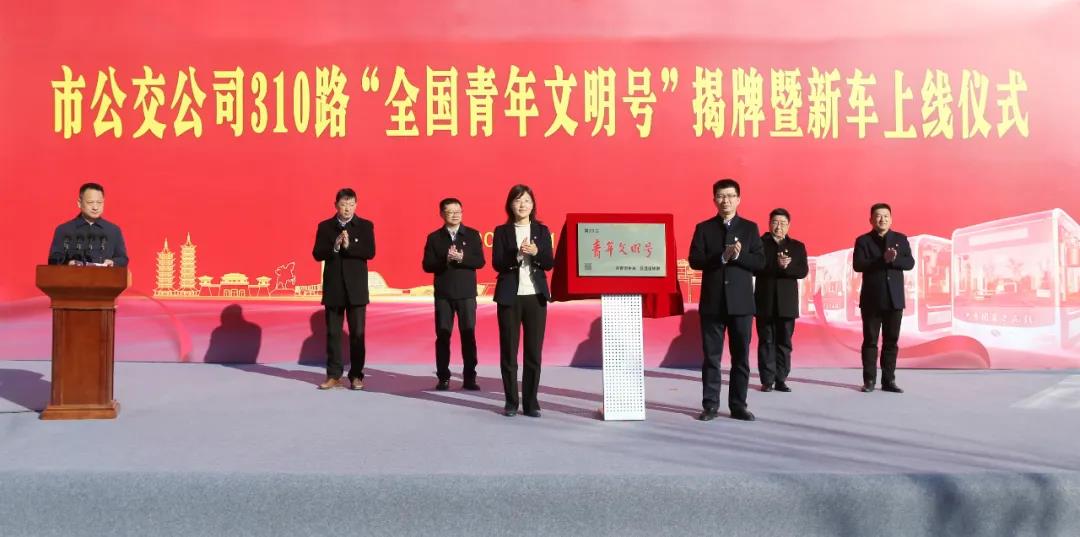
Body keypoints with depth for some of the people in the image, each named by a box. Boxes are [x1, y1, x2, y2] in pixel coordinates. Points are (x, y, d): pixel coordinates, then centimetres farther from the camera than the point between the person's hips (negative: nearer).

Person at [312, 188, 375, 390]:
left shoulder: (365, 226, 3)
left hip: (356, 288, -1)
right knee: (333, 333, 5)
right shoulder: (325, 226, 6)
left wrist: (349, 246, -21)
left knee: (357, 333, 0)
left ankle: (356, 376, 7)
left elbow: (370, 252, -8)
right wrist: (334, 247, -19)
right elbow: (317, 254, -2)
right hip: (333, 287, 1)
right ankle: (334, 376, 11)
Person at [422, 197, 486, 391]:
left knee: (468, 335, 0)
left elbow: (480, 261, -3)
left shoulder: (472, 235, 4)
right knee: (443, 336, 3)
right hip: (443, 293, 1)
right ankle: (443, 378, 9)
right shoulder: (434, 237, 5)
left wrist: (461, 257, -19)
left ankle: (469, 378, 5)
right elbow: (427, 265, -2)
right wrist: (445, 260, -18)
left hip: (466, 293, 0)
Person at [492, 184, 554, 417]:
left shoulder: (541, 230, 8)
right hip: (510, 297, -1)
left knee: (534, 352, 2)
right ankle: (511, 402, 13)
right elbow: (497, 263, -6)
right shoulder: (502, 231, 3)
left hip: (535, 296, 1)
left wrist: (536, 252, -17)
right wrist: (517, 254, -21)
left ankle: (531, 402, 9)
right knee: (508, 352, 3)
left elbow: (550, 263, 2)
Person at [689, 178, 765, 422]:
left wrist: (738, 256, -16)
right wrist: (722, 257, -17)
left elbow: (759, 262, 0)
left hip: (741, 301, 1)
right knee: (711, 356, 3)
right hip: (712, 301, -1)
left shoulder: (750, 228, 7)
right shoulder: (704, 228, 5)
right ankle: (710, 405, 10)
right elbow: (695, 260, -5)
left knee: (741, 356, 4)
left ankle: (738, 405, 12)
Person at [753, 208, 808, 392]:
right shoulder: (760, 243, 4)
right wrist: (777, 265, -20)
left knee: (784, 342, 4)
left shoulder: (797, 246, 11)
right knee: (766, 341, 1)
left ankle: (781, 379, 10)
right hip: (765, 301, -2)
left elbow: (803, 271, -1)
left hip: (787, 302, 2)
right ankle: (767, 380, 4)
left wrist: (787, 266, -18)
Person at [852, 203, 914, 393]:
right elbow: (857, 265, -13)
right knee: (870, 341, 1)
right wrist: (882, 260, -23)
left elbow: (910, 263, -1)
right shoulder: (863, 240, 1)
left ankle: (889, 380, 10)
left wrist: (894, 260, -20)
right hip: (871, 299, -2)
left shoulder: (901, 239, 9)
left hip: (894, 299, 2)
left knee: (891, 341, 5)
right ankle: (869, 380, 6)